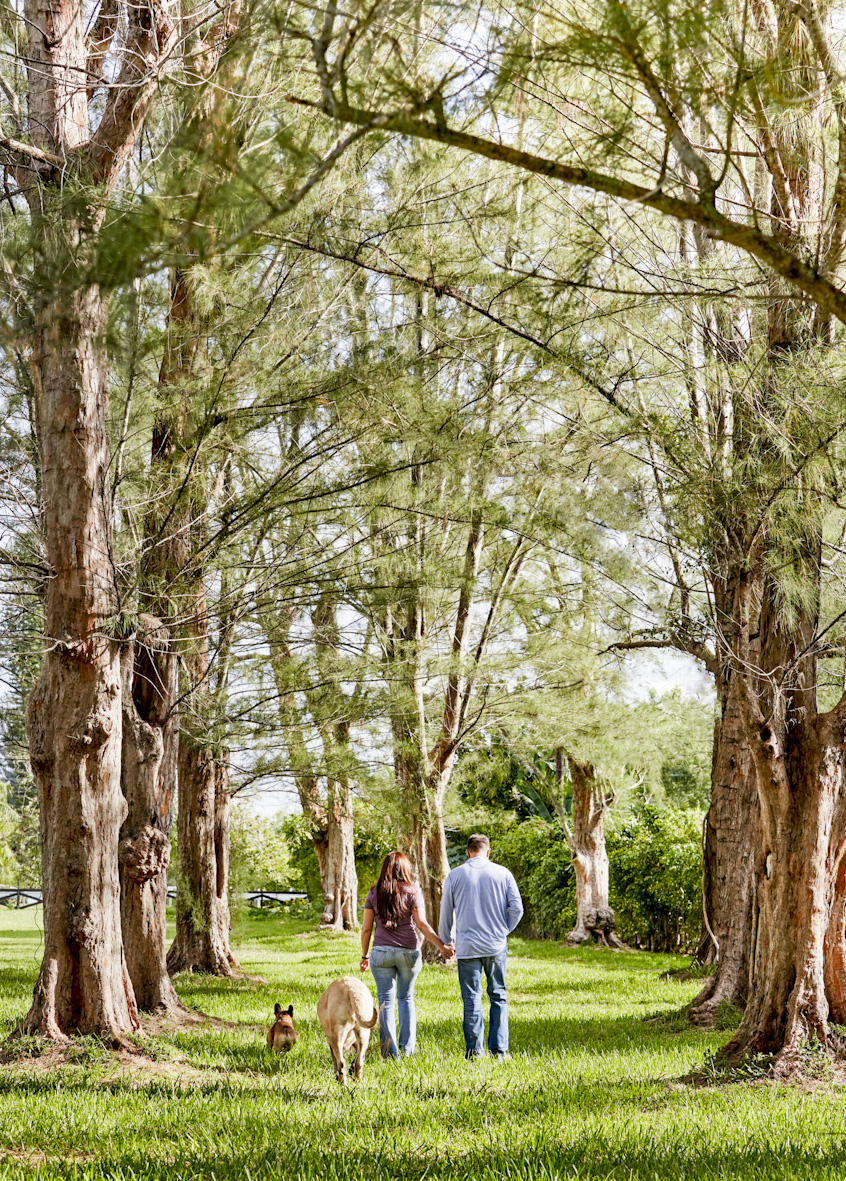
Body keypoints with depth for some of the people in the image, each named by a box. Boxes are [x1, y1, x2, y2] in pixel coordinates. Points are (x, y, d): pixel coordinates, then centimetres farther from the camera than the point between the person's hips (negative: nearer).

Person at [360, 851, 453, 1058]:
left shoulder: (374, 893, 3)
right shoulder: (412, 892, -2)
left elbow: (366, 928, 3)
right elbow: (422, 924, -9)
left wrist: (364, 955, 13)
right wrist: (442, 946, -6)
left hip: (381, 952, 0)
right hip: (408, 952, 0)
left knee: (385, 1000, 5)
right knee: (406, 998, 14)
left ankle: (389, 1050, 2)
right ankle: (407, 1048, 11)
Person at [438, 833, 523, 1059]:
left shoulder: (455, 876, 2)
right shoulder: (503, 873, 2)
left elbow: (446, 913, 7)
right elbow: (517, 908, 0)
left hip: (467, 947, 0)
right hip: (496, 946, 1)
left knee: (471, 998, 4)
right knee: (498, 997, 8)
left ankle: (474, 1050, 5)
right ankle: (499, 1050, 6)